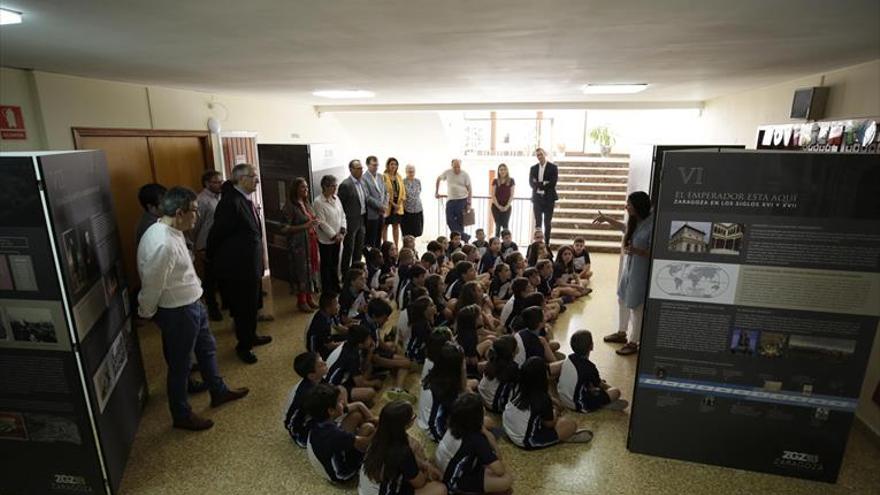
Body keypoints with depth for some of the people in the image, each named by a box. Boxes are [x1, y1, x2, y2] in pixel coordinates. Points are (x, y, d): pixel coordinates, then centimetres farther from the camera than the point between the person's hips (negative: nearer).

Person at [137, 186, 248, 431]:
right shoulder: (162, 244, -31)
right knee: (179, 365, 9)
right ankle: (182, 415, 29)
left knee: (207, 348, 24)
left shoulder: (172, 232, 0)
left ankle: (218, 391, 44)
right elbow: (152, 286, -21)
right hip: (177, 313, -10)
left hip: (191, 304, 10)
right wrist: (147, 313, -5)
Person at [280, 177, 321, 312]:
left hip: (311, 242, 7)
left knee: (312, 268, 10)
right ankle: (301, 301, 15)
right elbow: (284, 229, -16)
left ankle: (310, 297, 24)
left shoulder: (307, 203, 11)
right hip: (299, 244, -7)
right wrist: (304, 226, -22)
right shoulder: (290, 206, -12)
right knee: (301, 270, 1)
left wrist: (315, 223, 5)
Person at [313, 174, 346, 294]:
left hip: (337, 238, 6)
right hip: (325, 239, -6)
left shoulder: (336, 198, 4)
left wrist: (342, 232, -5)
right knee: (326, 265, 7)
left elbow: (342, 215, 7)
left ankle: (335, 286, 33)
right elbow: (322, 223, -19)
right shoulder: (318, 202, -17)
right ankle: (327, 290, 20)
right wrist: (334, 235, -16)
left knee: (335, 263, 18)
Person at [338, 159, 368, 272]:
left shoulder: (362, 182, 6)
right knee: (348, 250, 5)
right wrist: (344, 223, -11)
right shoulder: (345, 185, -16)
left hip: (362, 220, 7)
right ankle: (345, 273, 19)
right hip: (351, 222, -7)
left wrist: (365, 220, 10)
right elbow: (340, 205, -13)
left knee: (359, 249, 18)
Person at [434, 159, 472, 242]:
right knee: (450, 220, -4)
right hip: (450, 200, 3)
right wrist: (436, 192, 15)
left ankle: (461, 237, 8)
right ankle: (464, 236, 0)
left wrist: (469, 202, -9)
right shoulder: (447, 173, 1)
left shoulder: (465, 175, -5)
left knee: (460, 220, -4)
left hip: (462, 199, -3)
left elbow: (469, 189, -3)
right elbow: (438, 179, 18)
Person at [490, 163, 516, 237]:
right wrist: (498, 206, -9)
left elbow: (512, 195, -1)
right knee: (498, 225, 1)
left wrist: (507, 206, -10)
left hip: (507, 207, -1)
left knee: (505, 225, -5)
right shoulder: (495, 181, 4)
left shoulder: (511, 181, 2)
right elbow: (493, 195, 0)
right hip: (496, 206, 1)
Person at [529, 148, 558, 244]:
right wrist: (543, 184, -15)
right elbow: (531, 182, -1)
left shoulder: (553, 167, 0)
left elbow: (553, 183, -10)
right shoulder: (533, 168, 10)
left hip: (548, 198, -2)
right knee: (538, 222, 4)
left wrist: (539, 185, -11)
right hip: (537, 198, 3)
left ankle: (546, 243, 8)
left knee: (547, 222, 2)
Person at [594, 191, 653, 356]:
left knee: (636, 306, 5)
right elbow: (624, 227, 25)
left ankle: (633, 343, 21)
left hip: (640, 271, -9)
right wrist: (607, 219, 24)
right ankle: (621, 333, 40)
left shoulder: (652, 225, -24)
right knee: (622, 300, 21)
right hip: (628, 267, 9)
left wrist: (637, 251, -36)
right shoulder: (634, 221, 0)